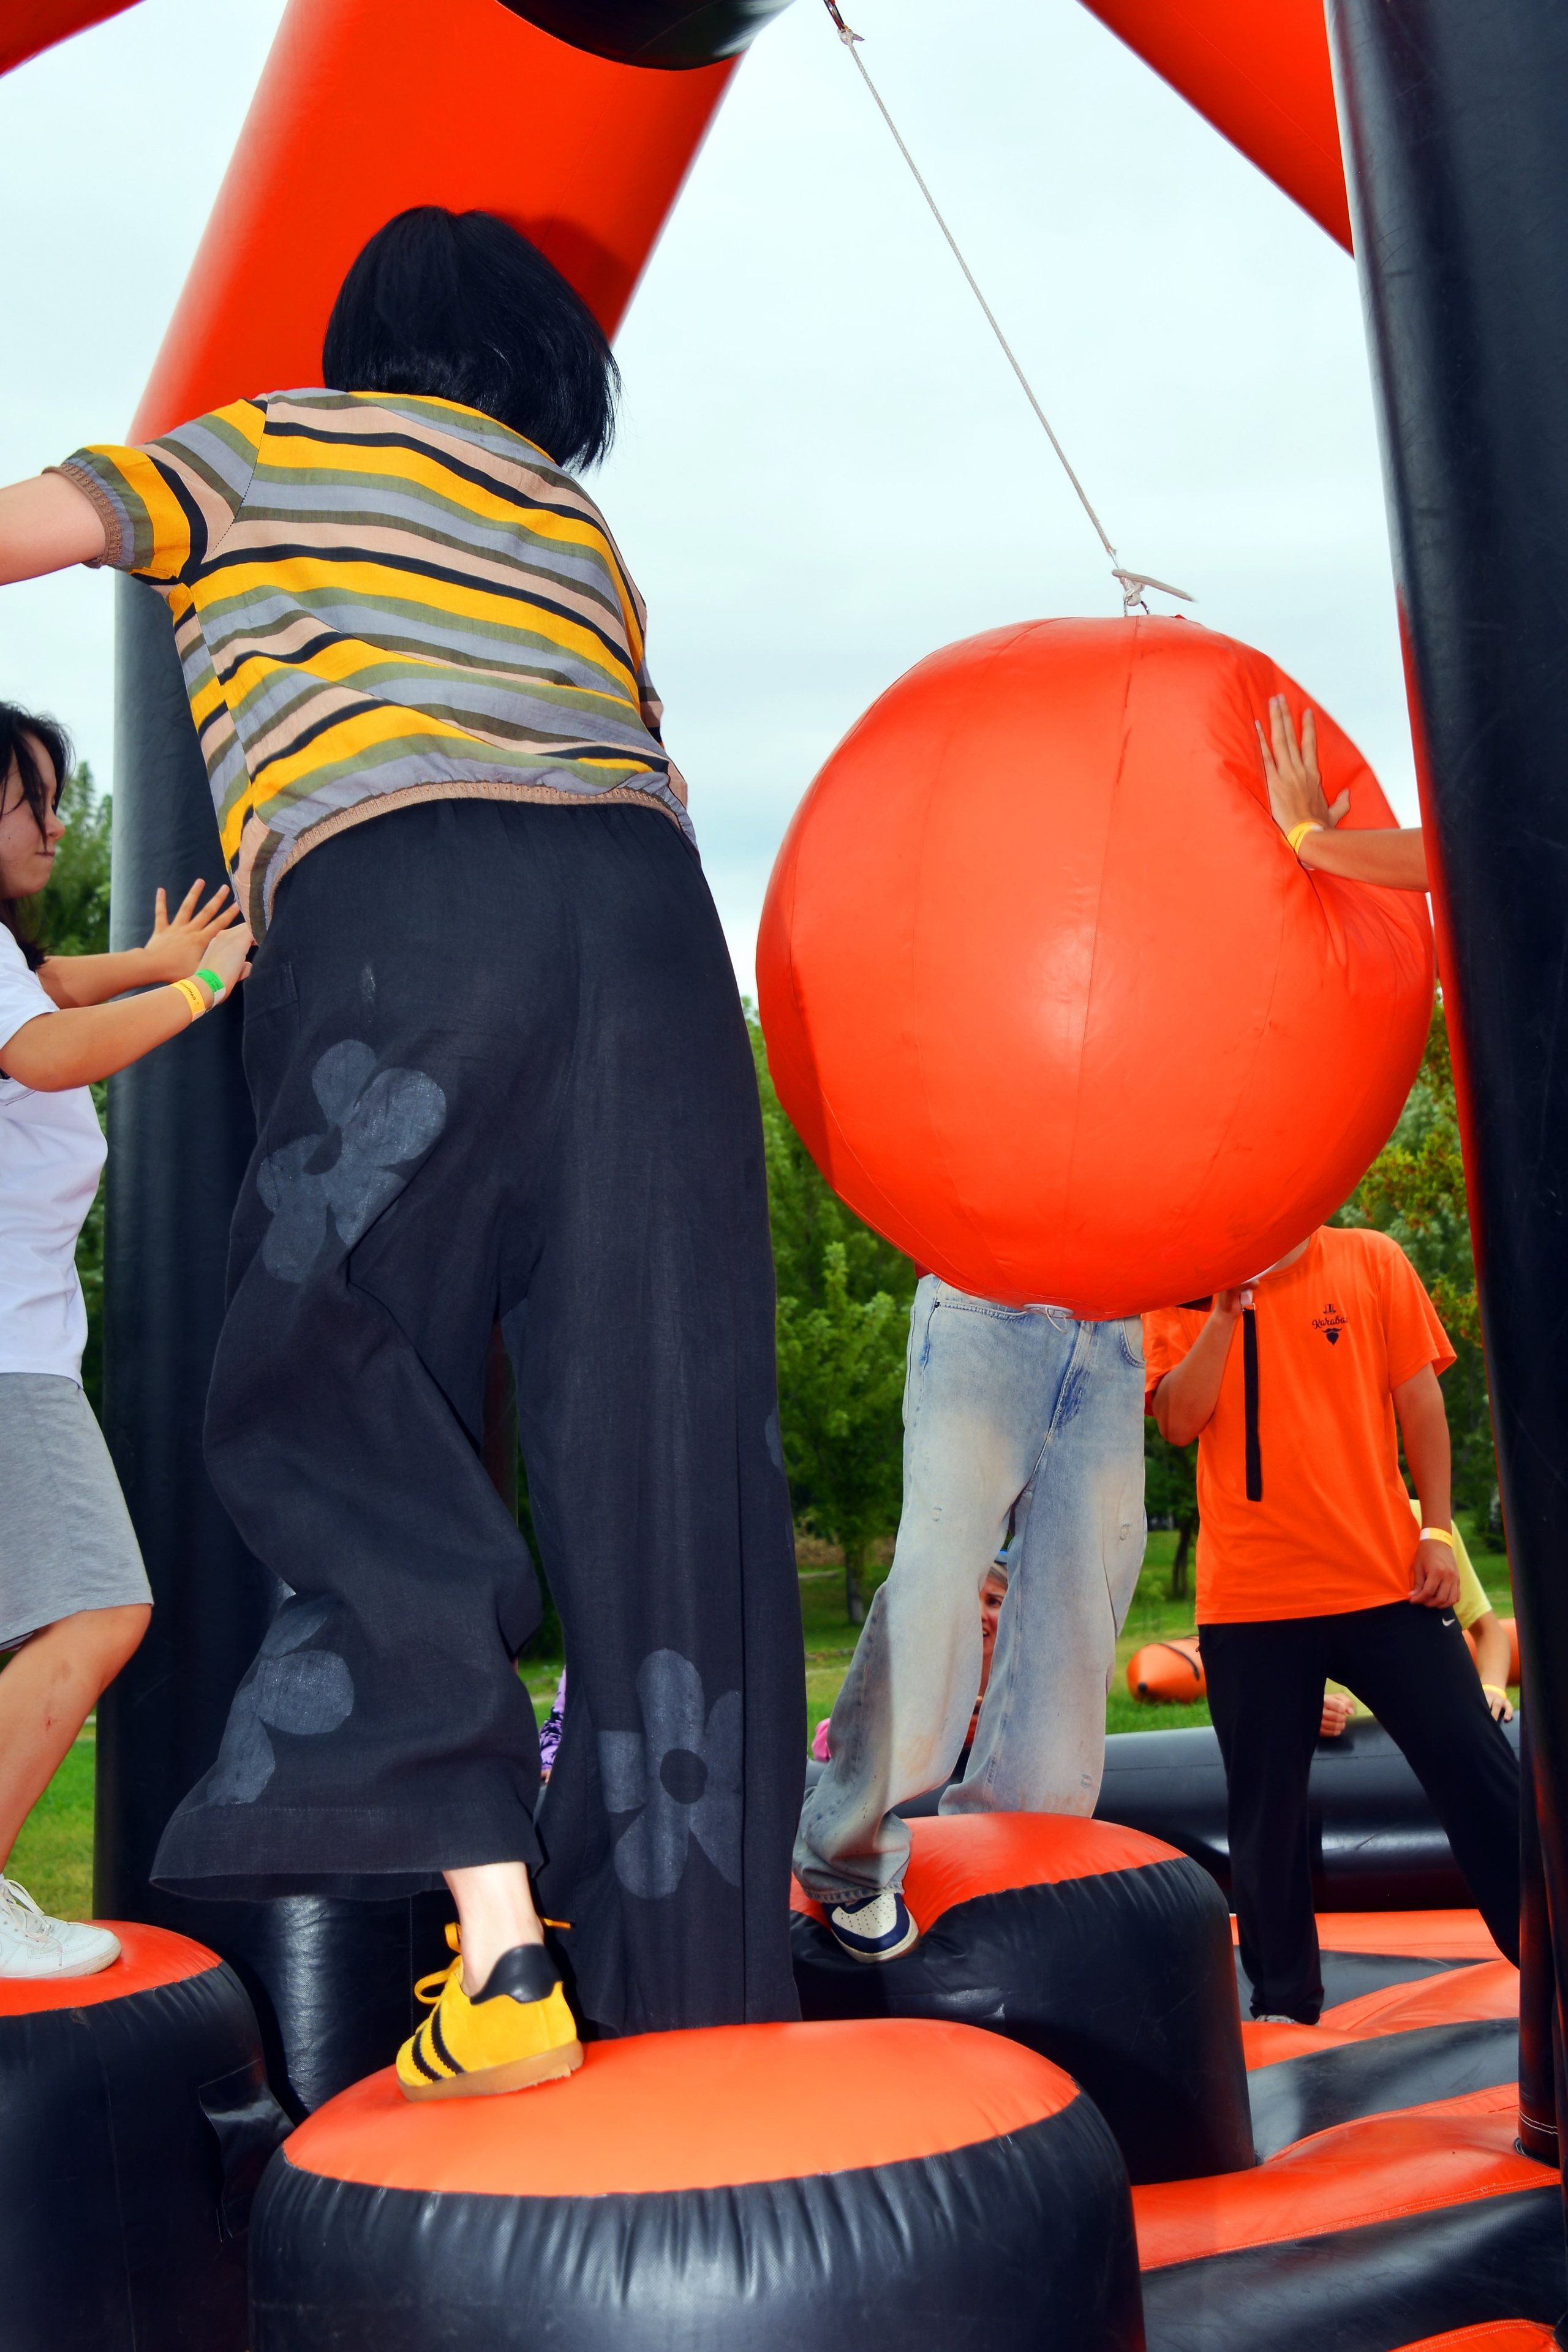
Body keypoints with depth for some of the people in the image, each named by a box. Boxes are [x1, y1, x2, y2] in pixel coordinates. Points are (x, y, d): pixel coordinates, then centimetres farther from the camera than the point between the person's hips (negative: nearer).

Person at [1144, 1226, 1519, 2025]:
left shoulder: (1372, 1261, 4)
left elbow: (1419, 1399, 5)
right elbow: (1177, 1421, -8)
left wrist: (1436, 1529, -2)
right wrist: (1224, 1310, -16)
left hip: (1384, 1578, 0)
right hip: (1249, 1595, 0)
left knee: (1477, 1772, 1)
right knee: (1266, 1806, 7)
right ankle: (1284, 2002, 22)